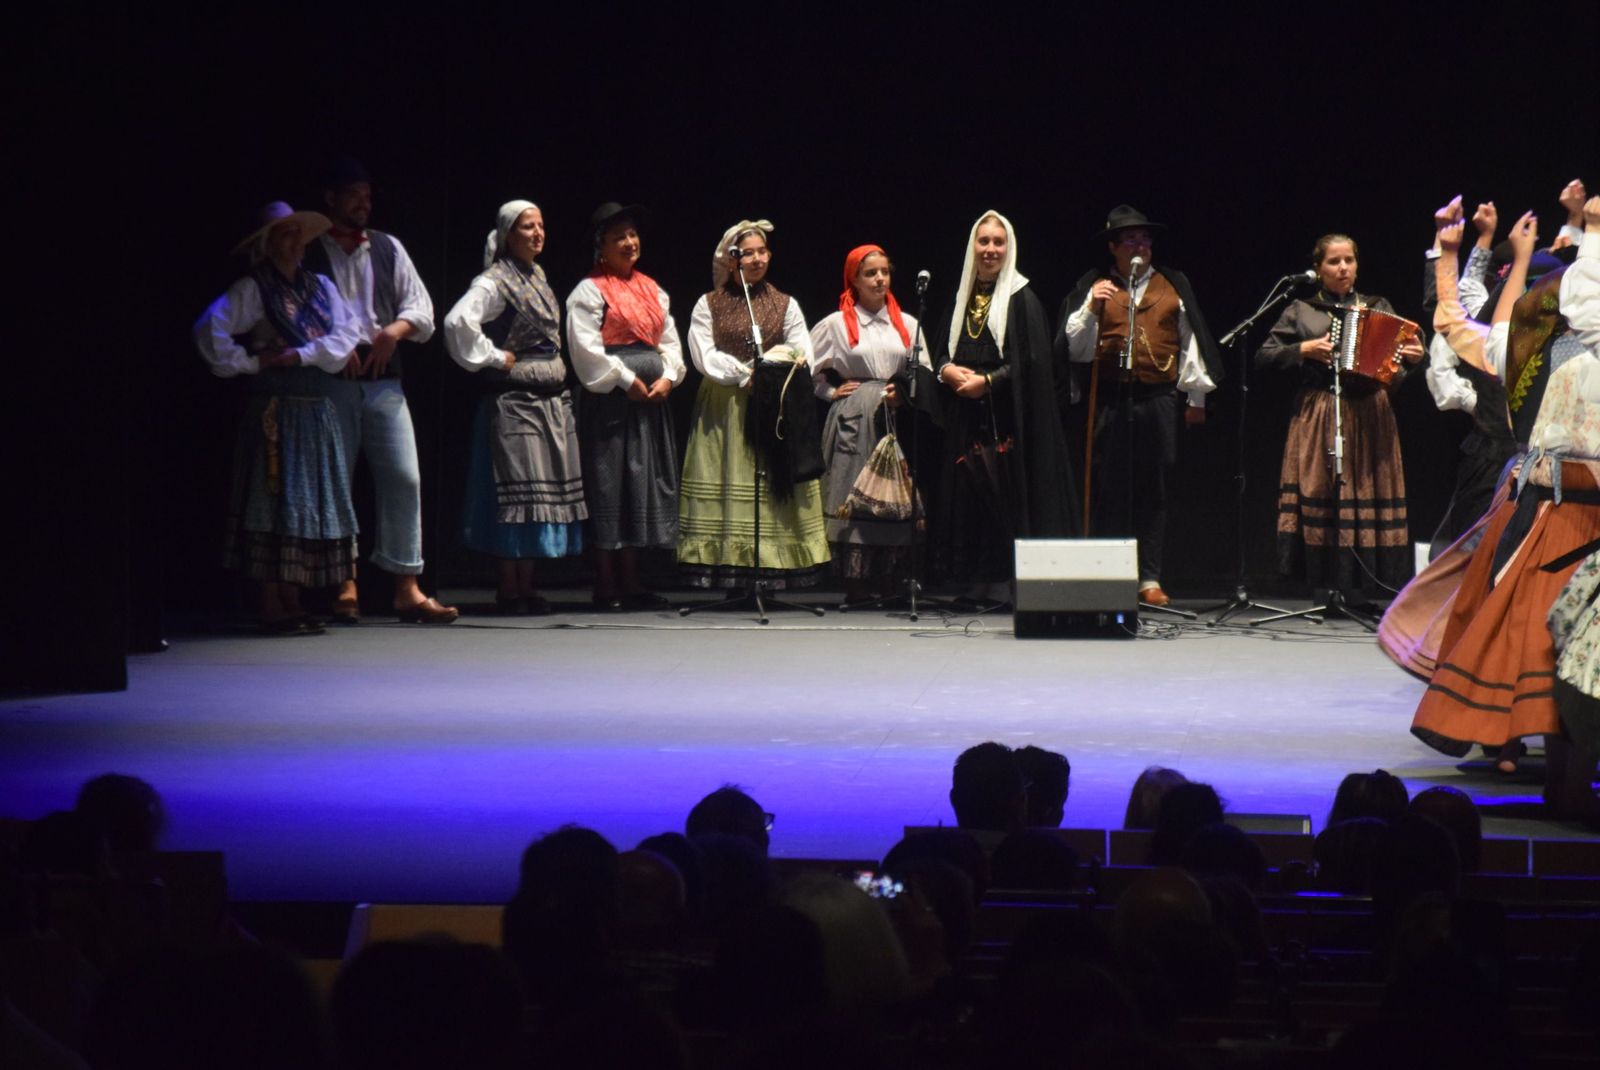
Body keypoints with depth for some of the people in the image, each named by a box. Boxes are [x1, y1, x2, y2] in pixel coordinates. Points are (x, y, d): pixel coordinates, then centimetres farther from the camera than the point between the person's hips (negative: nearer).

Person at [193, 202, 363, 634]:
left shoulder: (320, 286, 14)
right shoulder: (252, 289, -3)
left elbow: (347, 332, 2)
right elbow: (210, 331, -15)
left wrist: (303, 354, -10)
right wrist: (248, 363, -10)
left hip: (318, 410, 6)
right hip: (276, 411, -6)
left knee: (312, 503, 7)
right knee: (276, 502, -7)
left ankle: (292, 604, 13)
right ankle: (272, 608, -6)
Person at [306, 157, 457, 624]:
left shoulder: (388, 248, 16)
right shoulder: (308, 252, 4)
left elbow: (421, 306, 13)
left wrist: (396, 330, -6)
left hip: (383, 380, 3)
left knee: (404, 479, -5)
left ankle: (407, 588, -3)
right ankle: (344, 586, 6)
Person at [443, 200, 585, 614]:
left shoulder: (538, 277, 15)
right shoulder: (496, 282, -11)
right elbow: (458, 322, -26)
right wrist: (493, 357, -16)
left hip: (551, 399, 8)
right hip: (515, 403, -8)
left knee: (547, 491, 7)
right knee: (518, 493, -8)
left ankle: (525, 586, 13)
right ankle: (509, 589, -3)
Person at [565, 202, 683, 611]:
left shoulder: (652, 289, 17)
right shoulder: (589, 292, -4)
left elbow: (669, 339, 14)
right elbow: (586, 348, -13)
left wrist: (667, 377, -3)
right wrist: (626, 380, -14)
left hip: (651, 399, 7)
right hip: (609, 399, -7)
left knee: (646, 483, 8)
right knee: (608, 485, -6)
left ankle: (630, 582, 14)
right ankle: (606, 587, -3)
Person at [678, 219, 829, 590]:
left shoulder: (785, 305, 12)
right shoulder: (708, 305, 7)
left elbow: (802, 355, 3)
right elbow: (705, 357, -3)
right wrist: (745, 373, -11)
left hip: (775, 410, 1)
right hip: (724, 412, -1)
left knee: (775, 488, -6)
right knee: (725, 486, -7)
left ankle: (773, 578, -7)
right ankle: (724, 574, -9)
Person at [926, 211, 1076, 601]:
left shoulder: (1021, 299, -3)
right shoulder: (963, 298, 15)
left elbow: (1030, 362, -9)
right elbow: (939, 349, 18)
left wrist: (986, 381, -16)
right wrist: (947, 370, -3)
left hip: (1007, 418, -6)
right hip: (967, 419, 6)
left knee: (1008, 496, -9)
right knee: (970, 496, 3)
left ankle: (1010, 584, -9)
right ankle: (980, 585, 6)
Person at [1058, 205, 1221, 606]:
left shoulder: (1174, 286, 13)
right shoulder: (1094, 287, 8)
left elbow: (1189, 343, 15)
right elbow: (1076, 349, 3)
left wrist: (1195, 396, 13)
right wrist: (1091, 309, -13)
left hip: (1159, 399, 2)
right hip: (1109, 399, -1)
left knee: (1153, 489, 3)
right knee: (1108, 488, -3)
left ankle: (1149, 578, 6)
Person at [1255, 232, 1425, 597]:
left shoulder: (1378, 307, 12)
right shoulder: (1302, 311, 8)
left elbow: (1402, 346, 12)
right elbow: (1264, 356, 6)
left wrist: (1414, 355, -10)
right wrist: (1303, 350, -8)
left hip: (1369, 415, 1)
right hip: (1318, 415, -1)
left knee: (1370, 493, -4)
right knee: (1319, 492, -6)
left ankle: (1364, 588, -2)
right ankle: (1328, 589, -4)